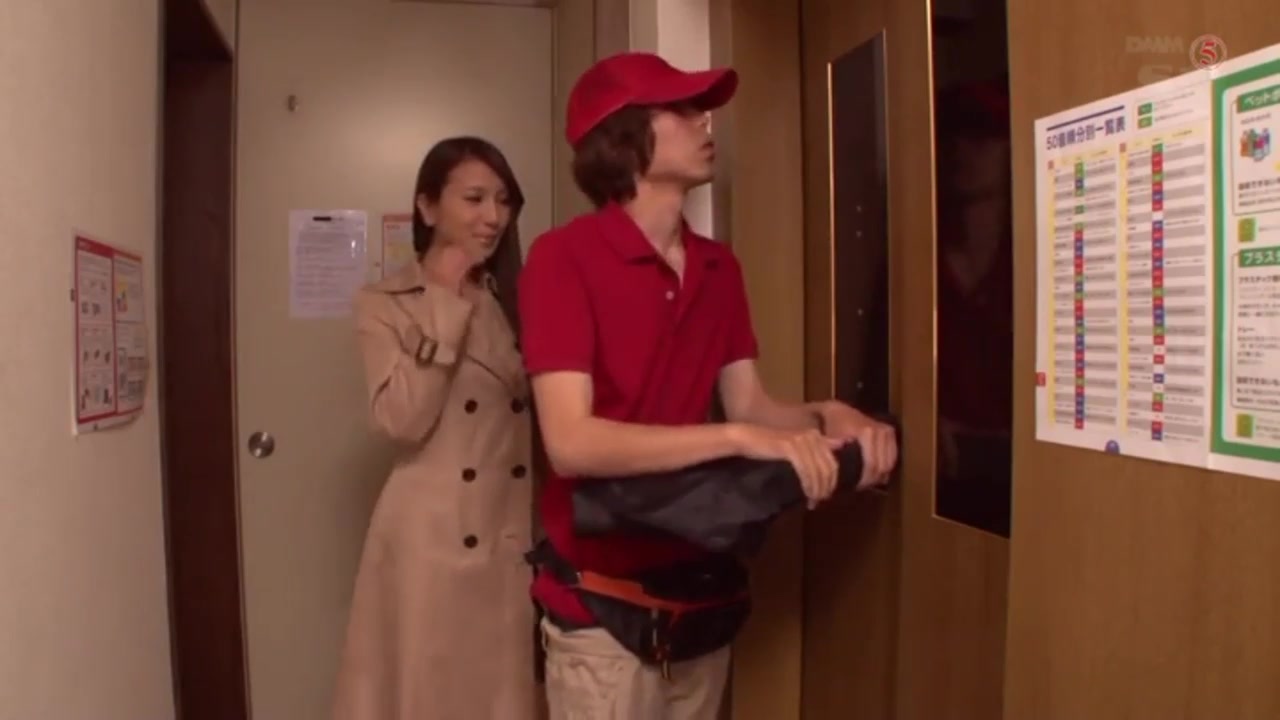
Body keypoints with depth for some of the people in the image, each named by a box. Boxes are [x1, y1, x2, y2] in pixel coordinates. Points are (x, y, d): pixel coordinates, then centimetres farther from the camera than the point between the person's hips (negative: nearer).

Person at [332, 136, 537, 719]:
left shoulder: (518, 300, 11)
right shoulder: (384, 304, -2)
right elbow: (401, 420, -16)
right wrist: (447, 305, -13)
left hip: (520, 534, 4)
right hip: (432, 539, -4)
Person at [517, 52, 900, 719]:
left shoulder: (718, 266, 7)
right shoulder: (563, 257, -14)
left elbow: (749, 404, 4)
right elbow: (570, 442, -23)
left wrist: (826, 415, -16)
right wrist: (738, 438, -28)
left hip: (698, 586, 6)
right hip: (602, 600, -6)